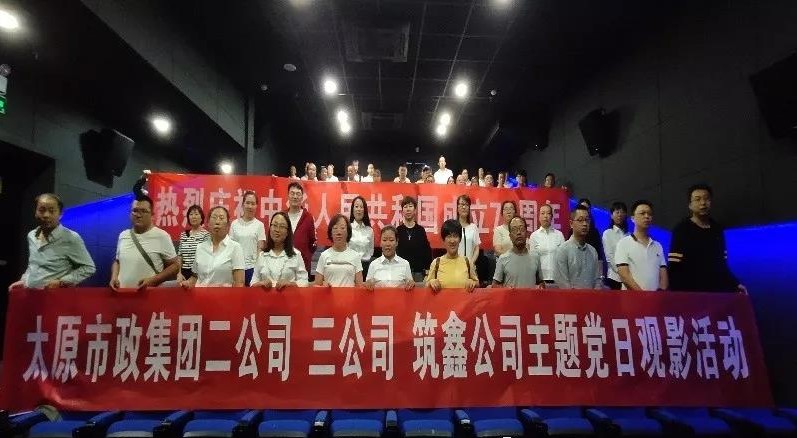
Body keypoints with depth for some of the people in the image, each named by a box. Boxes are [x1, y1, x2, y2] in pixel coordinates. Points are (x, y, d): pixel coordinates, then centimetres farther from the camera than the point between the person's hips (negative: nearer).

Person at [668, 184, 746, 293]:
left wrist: (735, 284, 6)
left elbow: (722, 265, 21)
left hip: (717, 291, 5)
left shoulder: (717, 230, 14)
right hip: (690, 292, -5)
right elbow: (674, 268, -10)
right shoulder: (681, 230, -3)